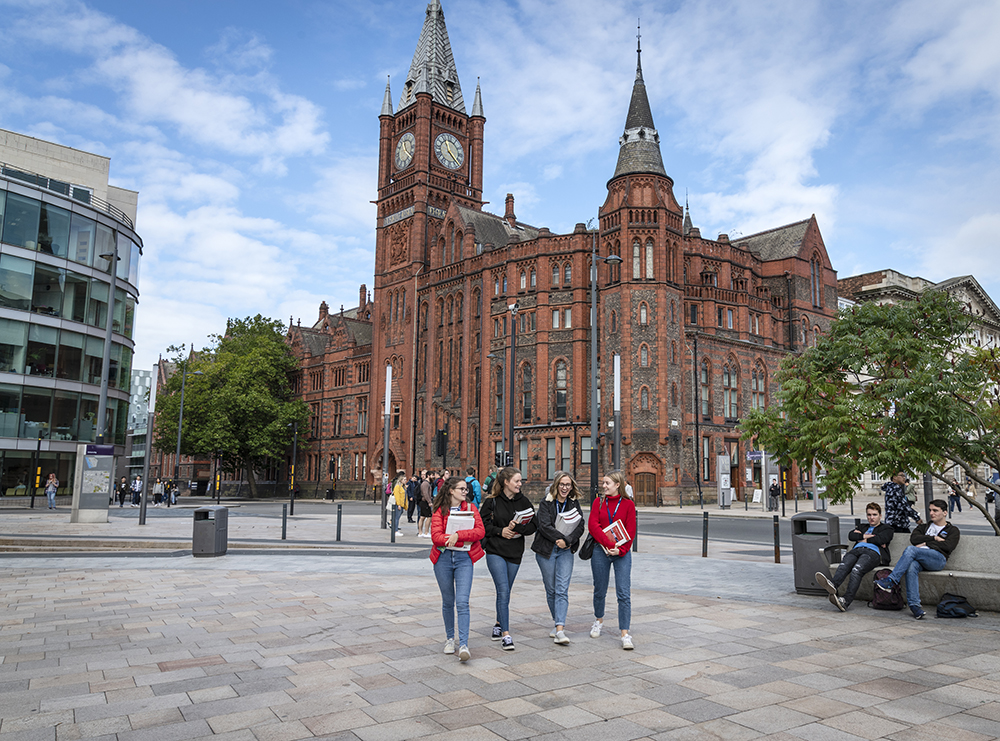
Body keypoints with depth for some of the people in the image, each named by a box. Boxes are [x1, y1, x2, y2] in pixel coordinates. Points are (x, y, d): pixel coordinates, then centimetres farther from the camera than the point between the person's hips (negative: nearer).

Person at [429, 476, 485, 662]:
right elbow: (436, 536, -11)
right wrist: (464, 540, -14)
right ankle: (450, 638, 29)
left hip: (464, 558, 0)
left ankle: (463, 645, -12)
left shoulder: (470, 507, 5)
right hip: (443, 558, 0)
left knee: (462, 602, -11)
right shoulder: (439, 510, 1)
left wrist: (458, 535, -19)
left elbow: (480, 531, -7)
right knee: (448, 601, 12)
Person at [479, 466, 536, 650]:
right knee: (503, 591, -13)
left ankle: (499, 624, 36)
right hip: (495, 551, -3)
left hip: (515, 552, 4)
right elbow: (483, 524, -2)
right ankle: (505, 634, -10)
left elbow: (533, 525, 1)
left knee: (505, 592, 14)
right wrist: (500, 531, -14)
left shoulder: (523, 501, 4)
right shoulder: (492, 501, -4)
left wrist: (518, 527, -16)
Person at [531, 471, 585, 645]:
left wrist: (567, 541, -15)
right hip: (546, 551, -1)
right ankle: (558, 622, 25)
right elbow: (544, 526, -12)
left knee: (562, 590, -9)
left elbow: (580, 527, -1)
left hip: (566, 551, 1)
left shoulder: (574, 503, 7)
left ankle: (560, 630, -14)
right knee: (551, 590, 7)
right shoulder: (546, 503, -2)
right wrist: (561, 538, -16)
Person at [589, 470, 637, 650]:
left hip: (622, 553, -1)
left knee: (624, 593, -7)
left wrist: (620, 550, -15)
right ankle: (599, 620, 37)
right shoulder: (598, 502, 4)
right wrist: (609, 544, -17)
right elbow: (593, 525, -7)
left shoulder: (628, 504, 1)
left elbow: (631, 531, -2)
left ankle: (625, 634, -3)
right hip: (600, 551, 2)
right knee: (600, 590, 12)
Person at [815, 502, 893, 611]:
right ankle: (833, 584, -61)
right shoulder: (862, 527, 39)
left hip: (873, 552, -4)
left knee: (856, 570, -35)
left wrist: (862, 538, 12)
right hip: (856, 550, 4)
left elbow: (879, 539, 2)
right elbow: (851, 536, 18)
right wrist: (865, 536, 5)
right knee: (844, 566, -32)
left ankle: (845, 601, -51)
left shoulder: (886, 529, 26)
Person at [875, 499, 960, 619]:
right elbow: (913, 539, 11)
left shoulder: (952, 530, 22)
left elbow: (948, 546, 0)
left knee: (910, 549, -33)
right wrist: (934, 538, 3)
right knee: (911, 567, -36)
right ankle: (914, 605, -40)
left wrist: (926, 543, -1)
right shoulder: (923, 526, 33)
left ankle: (891, 581, -38)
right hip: (919, 559, 3)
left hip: (938, 559, -3)